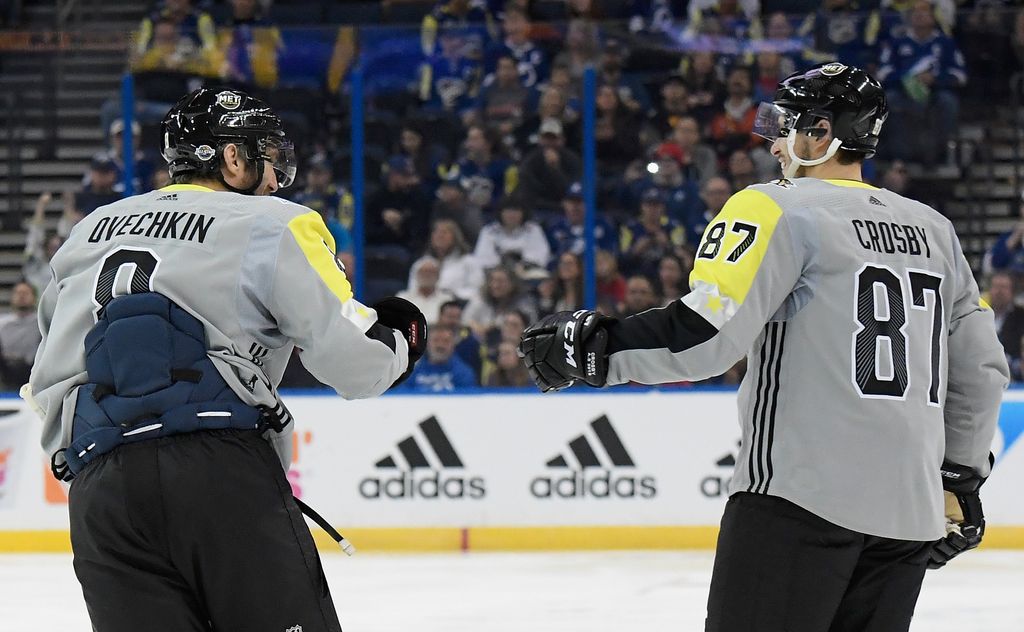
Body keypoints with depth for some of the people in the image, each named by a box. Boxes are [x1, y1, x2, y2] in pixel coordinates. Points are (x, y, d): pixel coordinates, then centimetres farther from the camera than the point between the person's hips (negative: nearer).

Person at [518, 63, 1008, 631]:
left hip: (803, 493, -7)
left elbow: (705, 334, -16)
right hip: (909, 511, 7)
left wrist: (589, 349, -7)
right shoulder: (932, 229, 16)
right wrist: (958, 478, 26)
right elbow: (981, 366, 18)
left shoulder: (778, 208, -4)